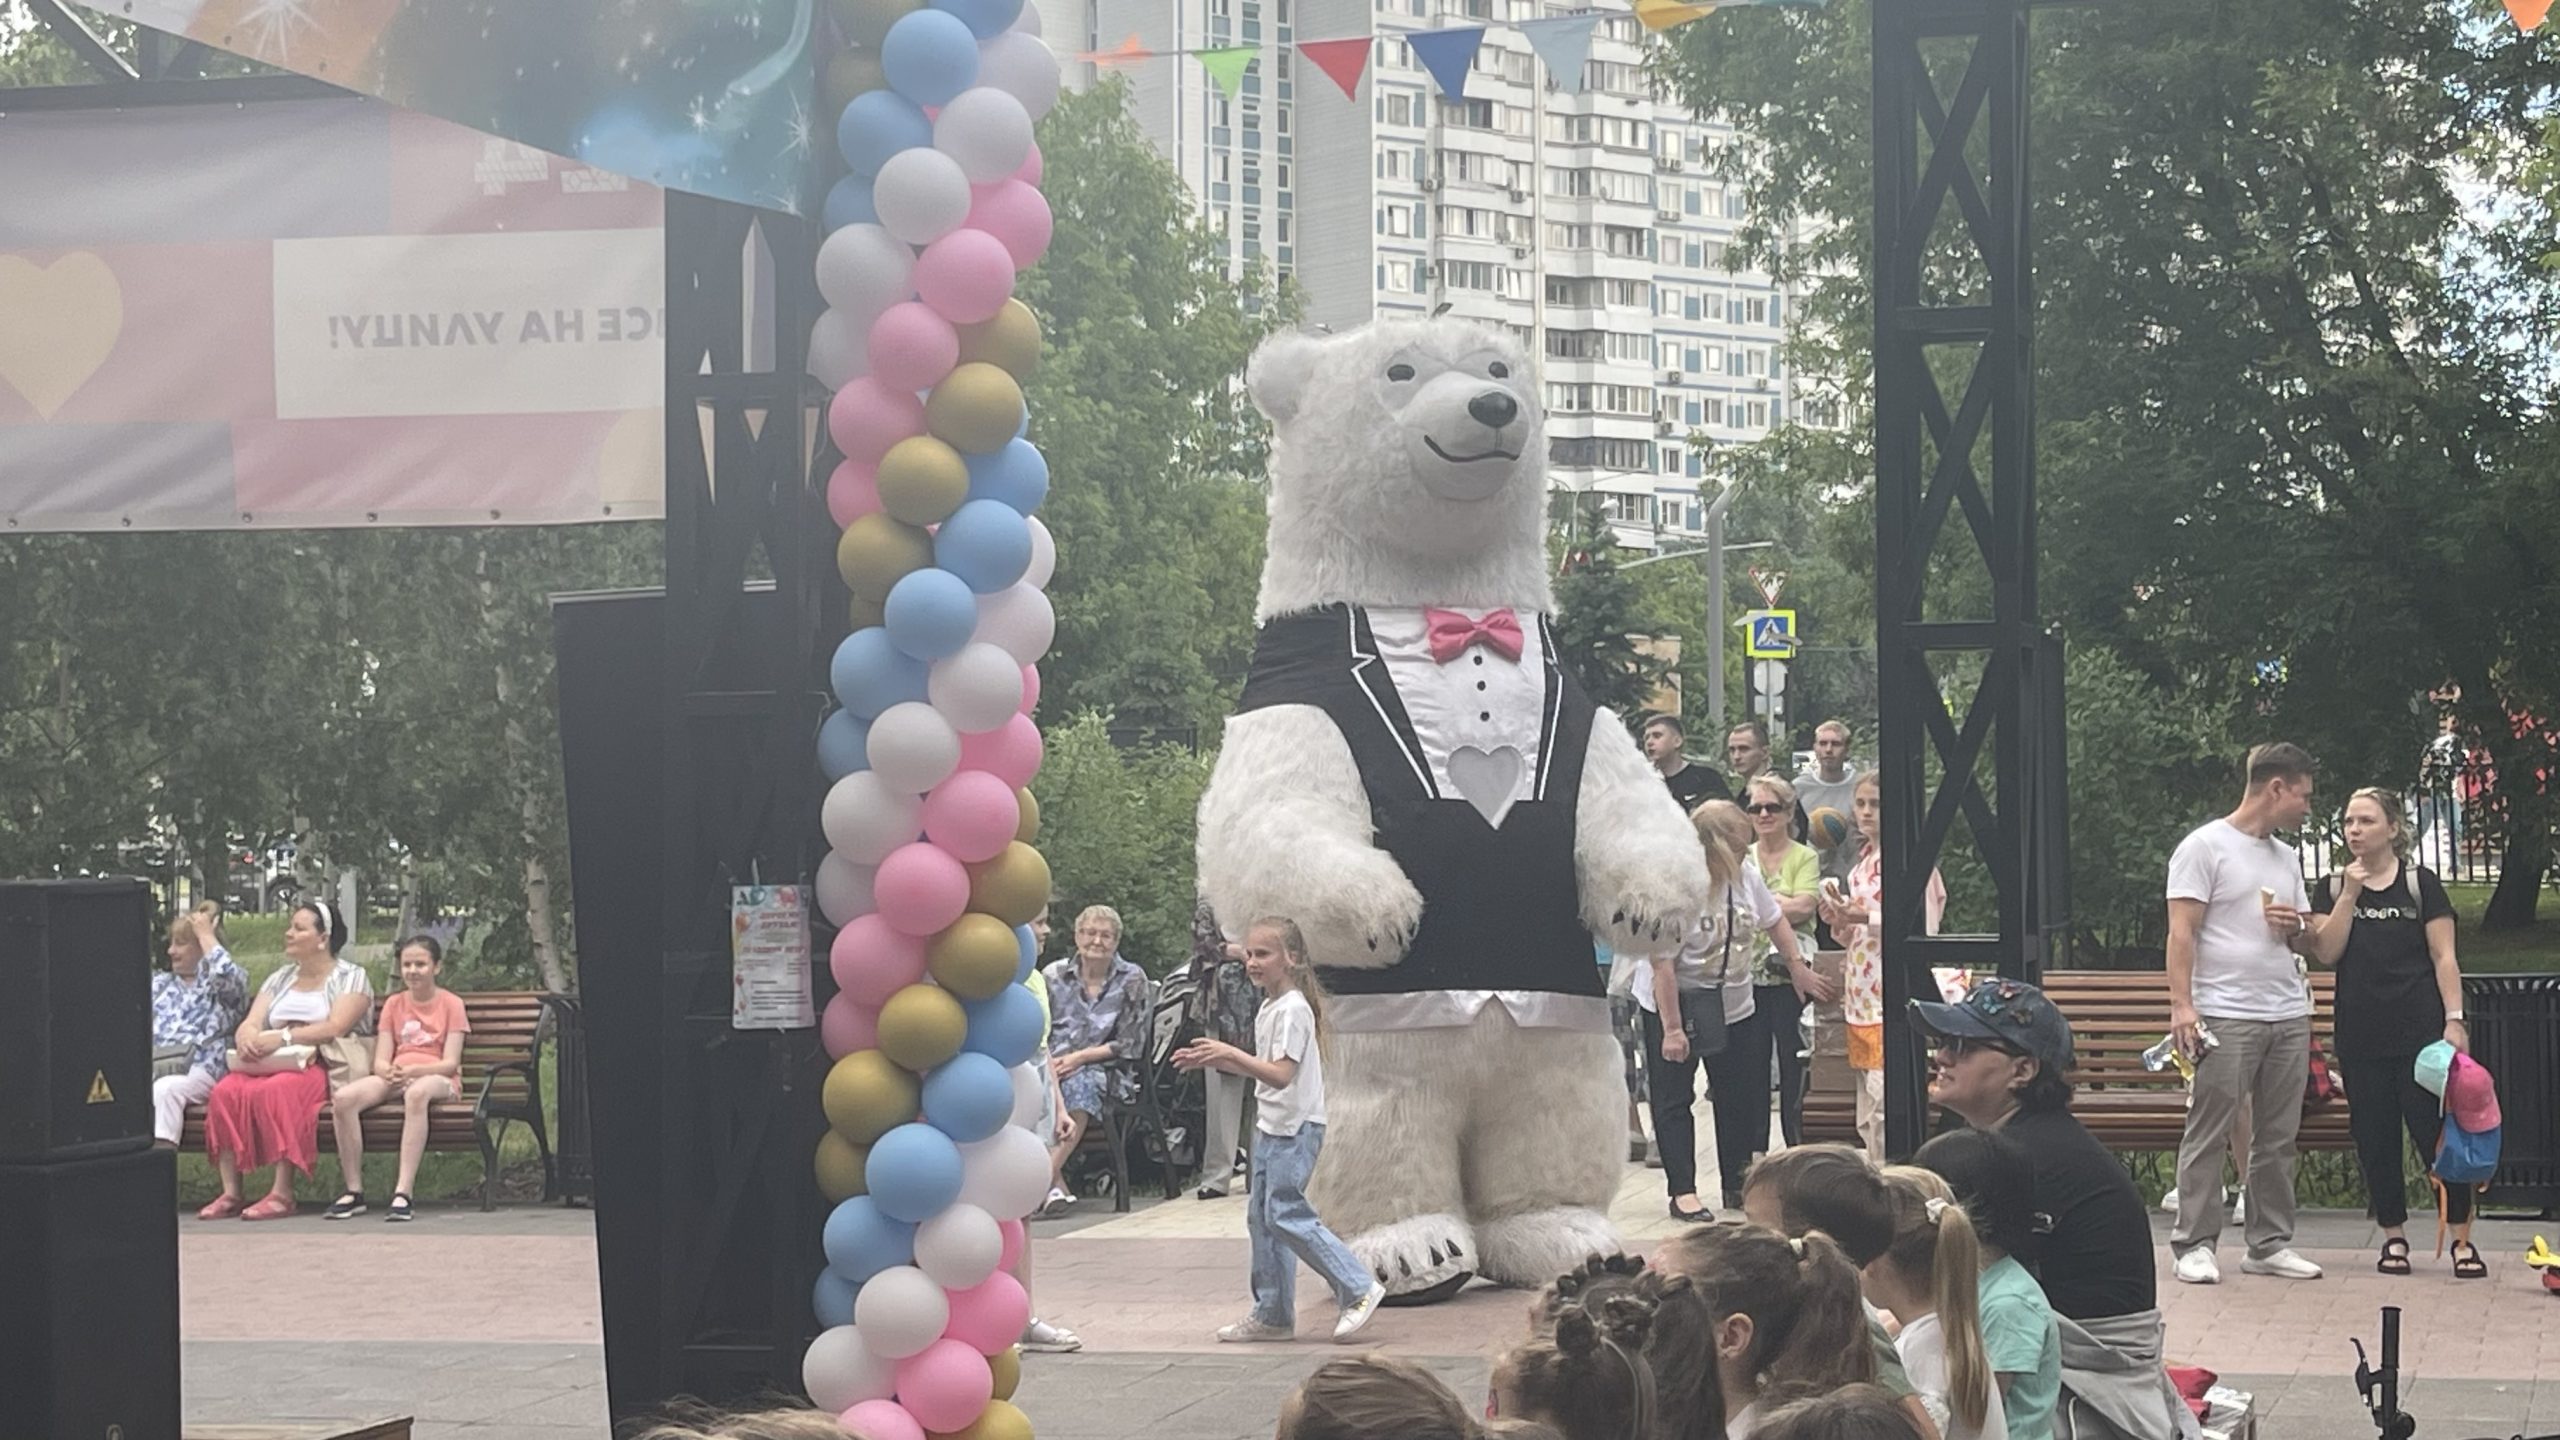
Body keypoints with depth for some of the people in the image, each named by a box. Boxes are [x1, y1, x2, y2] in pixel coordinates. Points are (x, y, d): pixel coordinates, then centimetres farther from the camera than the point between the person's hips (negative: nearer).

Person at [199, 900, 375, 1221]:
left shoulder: (351, 977, 5)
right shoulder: (280, 979, 25)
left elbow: (335, 1027, -12)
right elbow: (249, 1024, 12)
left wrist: (284, 1037, -22)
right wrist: (247, 1038, -13)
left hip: (321, 1067, -6)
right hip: (269, 1064, 6)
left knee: (275, 1091, -37)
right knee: (225, 1091, -25)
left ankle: (282, 1194, -36)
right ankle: (230, 1192, -27)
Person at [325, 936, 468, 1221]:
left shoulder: (451, 1004, 7)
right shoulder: (394, 1004, 18)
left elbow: (450, 1063, -4)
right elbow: (380, 1060, 8)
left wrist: (413, 1071, -22)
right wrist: (390, 1072, -18)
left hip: (436, 1078, -4)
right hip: (394, 1078, 4)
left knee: (416, 1093, -43)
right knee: (343, 1098, -28)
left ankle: (403, 1191, -47)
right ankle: (353, 1190, -21)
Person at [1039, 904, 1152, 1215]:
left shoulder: (1132, 980, 6)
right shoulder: (1055, 976, 11)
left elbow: (1128, 1044, 1)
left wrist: (1081, 1057, -11)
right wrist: (1049, 1061, -13)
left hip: (1103, 1069, -2)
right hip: (1054, 1065, 2)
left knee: (1081, 1083, -38)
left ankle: (1045, 1178, -40)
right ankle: (1056, 1185, -36)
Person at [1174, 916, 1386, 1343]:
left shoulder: (1293, 1010, -16)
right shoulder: (1269, 1009, 14)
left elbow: (1281, 1074, -24)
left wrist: (1230, 1053, -29)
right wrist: (1211, 1061, 15)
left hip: (1297, 1127, -10)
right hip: (1271, 1126, 10)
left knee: (1285, 1213, -13)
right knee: (1262, 1216, 9)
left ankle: (1358, 1288, -6)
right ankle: (1273, 1315, 14)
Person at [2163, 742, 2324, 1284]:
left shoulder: (2287, 858, 20)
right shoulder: (2205, 847, -2)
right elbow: (2182, 932, -9)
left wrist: (2297, 927, 2)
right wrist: (2182, 1005, -19)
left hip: (2288, 1016, 7)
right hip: (2225, 1016, -7)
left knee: (2278, 1137, 8)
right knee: (2208, 1135, -7)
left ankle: (2271, 1244, 14)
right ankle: (2194, 1245, -4)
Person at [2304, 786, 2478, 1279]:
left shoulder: (2421, 884, 3)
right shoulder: (2332, 889, 10)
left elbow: (2444, 957, 0)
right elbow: (2325, 952, -3)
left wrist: (2455, 1019, -8)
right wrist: (2350, 893, -8)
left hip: (2419, 1030, -3)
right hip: (2360, 1035, 3)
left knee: (2436, 1131, -6)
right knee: (2375, 1139, 5)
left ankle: (2462, 1239, 1)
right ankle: (2394, 1237, 16)